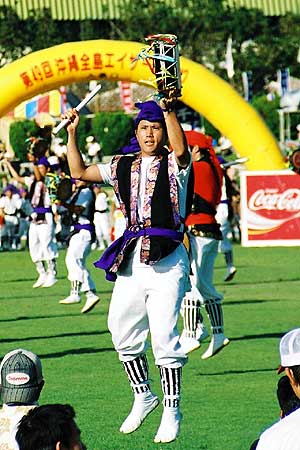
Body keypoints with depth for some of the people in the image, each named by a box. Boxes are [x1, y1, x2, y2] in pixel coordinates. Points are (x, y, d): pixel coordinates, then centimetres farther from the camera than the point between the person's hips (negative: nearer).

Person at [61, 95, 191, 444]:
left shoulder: (174, 164, -1)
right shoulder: (122, 166, 16)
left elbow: (180, 148, -24)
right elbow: (79, 172, 23)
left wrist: (168, 109, -33)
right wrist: (71, 133, 16)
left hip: (166, 258, -6)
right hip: (131, 258, 6)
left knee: (163, 334, -14)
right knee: (122, 332, 11)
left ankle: (171, 410, -6)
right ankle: (143, 397, 29)